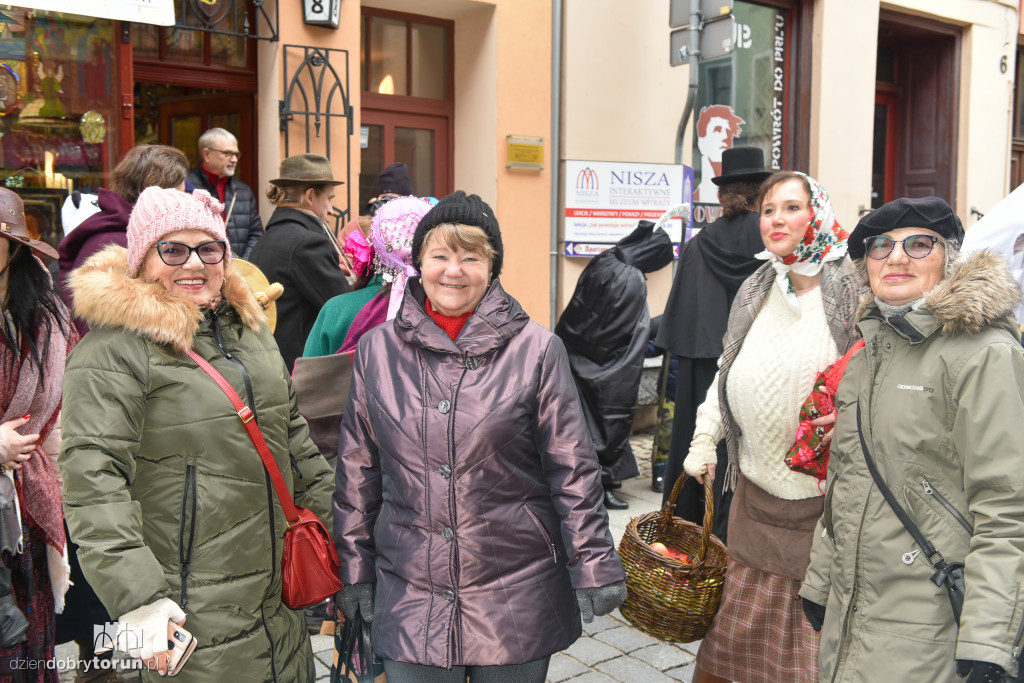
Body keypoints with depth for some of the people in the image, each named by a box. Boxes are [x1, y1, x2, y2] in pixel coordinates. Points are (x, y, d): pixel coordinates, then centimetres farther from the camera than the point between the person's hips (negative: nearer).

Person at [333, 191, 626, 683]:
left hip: (515, 593, -1)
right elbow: (357, 472, 8)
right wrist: (354, 569, 10)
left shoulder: (536, 350, -5)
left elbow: (573, 470, -3)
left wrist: (593, 567, -4)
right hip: (409, 593, 2)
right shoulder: (377, 350, 2)